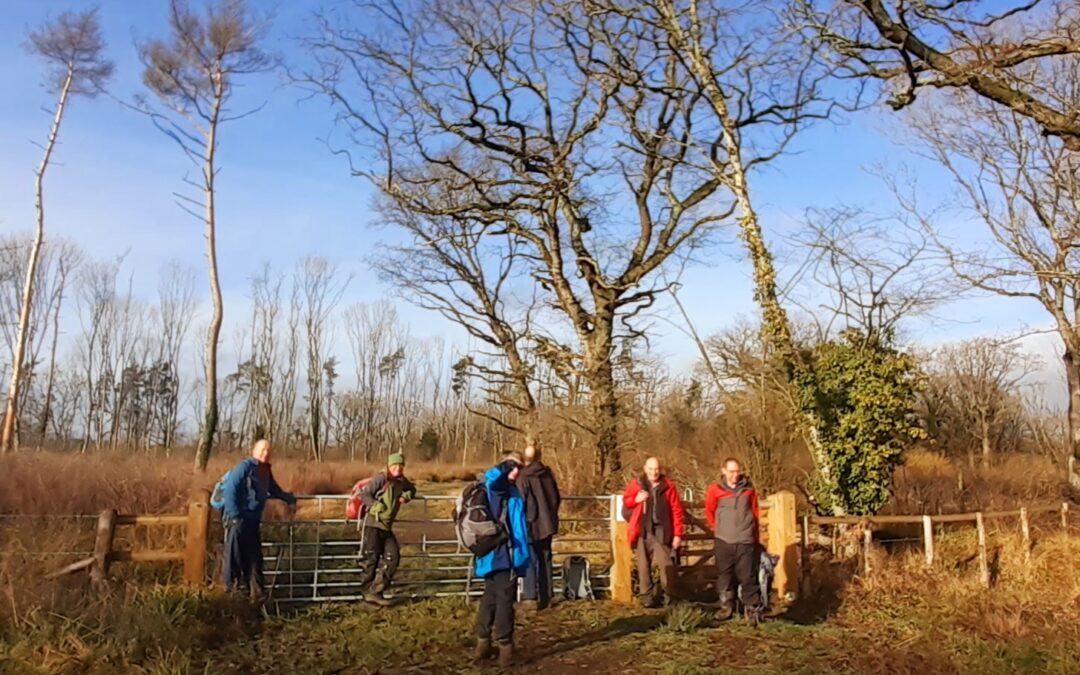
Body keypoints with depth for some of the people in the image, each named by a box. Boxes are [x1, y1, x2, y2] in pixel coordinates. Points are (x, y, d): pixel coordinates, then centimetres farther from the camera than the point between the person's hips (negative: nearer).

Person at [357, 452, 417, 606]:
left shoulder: (402, 481, 11)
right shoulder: (381, 478, -11)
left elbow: (412, 489, 31)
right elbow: (364, 494, -15)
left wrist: (407, 495, 9)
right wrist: (375, 505, -25)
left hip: (387, 527, 7)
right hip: (373, 524, -7)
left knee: (392, 557, -2)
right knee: (371, 558, -2)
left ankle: (376, 592, 3)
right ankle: (368, 591, 12)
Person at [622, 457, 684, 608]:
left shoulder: (668, 486, 2)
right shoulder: (636, 484, 4)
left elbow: (676, 511, 3)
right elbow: (625, 502, 14)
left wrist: (678, 534, -2)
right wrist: (635, 500, -8)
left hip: (661, 531, -1)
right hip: (642, 531, 1)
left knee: (666, 564, -7)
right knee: (643, 565, 5)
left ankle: (669, 596, 8)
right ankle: (646, 595, 16)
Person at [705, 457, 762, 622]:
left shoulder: (749, 489, 1)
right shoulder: (715, 489, -2)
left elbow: (755, 512, 11)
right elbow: (709, 511, 13)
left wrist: (754, 534, 15)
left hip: (745, 540, 0)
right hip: (723, 541, 1)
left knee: (748, 576, -1)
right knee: (724, 575, 8)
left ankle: (753, 609, 7)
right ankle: (726, 607, 18)